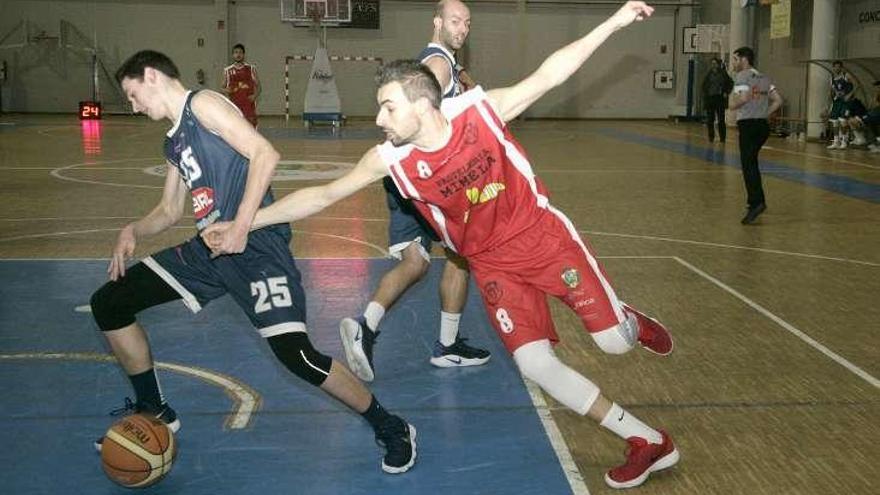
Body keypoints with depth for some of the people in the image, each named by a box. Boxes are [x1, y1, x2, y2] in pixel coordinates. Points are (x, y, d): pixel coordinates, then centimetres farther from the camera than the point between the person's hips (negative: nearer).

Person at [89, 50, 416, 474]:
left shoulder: (202, 105, -6)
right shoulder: (174, 142, 21)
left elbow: (265, 154, -18)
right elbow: (169, 211, 28)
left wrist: (241, 225, -23)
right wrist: (134, 231, 8)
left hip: (254, 246, -9)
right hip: (208, 249, 9)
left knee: (295, 353, -19)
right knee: (108, 304, 9)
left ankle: (392, 430, 1)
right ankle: (154, 412, 24)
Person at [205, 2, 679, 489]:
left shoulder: (480, 110, -19)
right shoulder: (390, 158, -15)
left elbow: (548, 74, -10)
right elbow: (321, 195, -10)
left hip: (544, 236, -2)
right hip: (492, 264, 2)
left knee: (613, 341, -3)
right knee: (536, 365, -9)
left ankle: (632, 323, 39)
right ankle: (649, 444, 7)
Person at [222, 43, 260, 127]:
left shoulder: (251, 69, 6)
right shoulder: (227, 70, 9)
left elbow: (258, 86, 7)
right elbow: (223, 87, 14)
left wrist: (255, 95, -13)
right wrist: (225, 90, -10)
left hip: (248, 103, -1)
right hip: (234, 104, 1)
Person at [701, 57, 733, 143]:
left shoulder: (723, 73, -4)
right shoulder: (709, 73, 6)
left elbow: (730, 83, 1)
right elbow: (704, 84, 17)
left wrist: (726, 92, -5)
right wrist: (705, 93, 6)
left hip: (720, 98, -4)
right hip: (710, 98, 4)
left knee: (721, 119, -2)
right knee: (710, 119, 5)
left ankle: (722, 138, 5)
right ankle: (711, 137, 15)